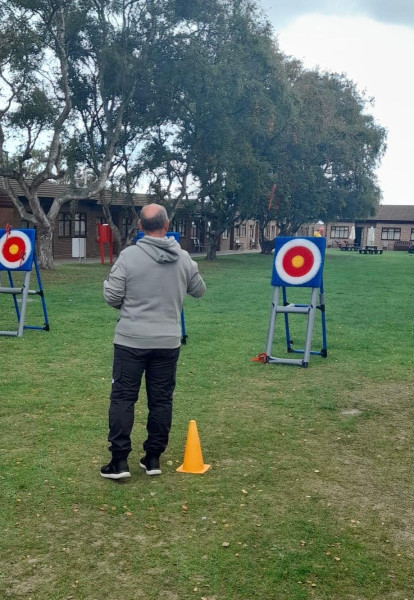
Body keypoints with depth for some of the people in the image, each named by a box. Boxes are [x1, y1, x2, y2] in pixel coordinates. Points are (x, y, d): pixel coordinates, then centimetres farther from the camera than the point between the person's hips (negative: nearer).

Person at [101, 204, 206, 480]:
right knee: (161, 399, 11)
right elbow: (199, 291, 15)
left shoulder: (129, 255, -10)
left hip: (131, 339, -3)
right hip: (168, 341, 3)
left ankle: (119, 461, 4)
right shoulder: (183, 258, 1)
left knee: (123, 397, 5)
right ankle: (153, 458, 18)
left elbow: (111, 297, -7)